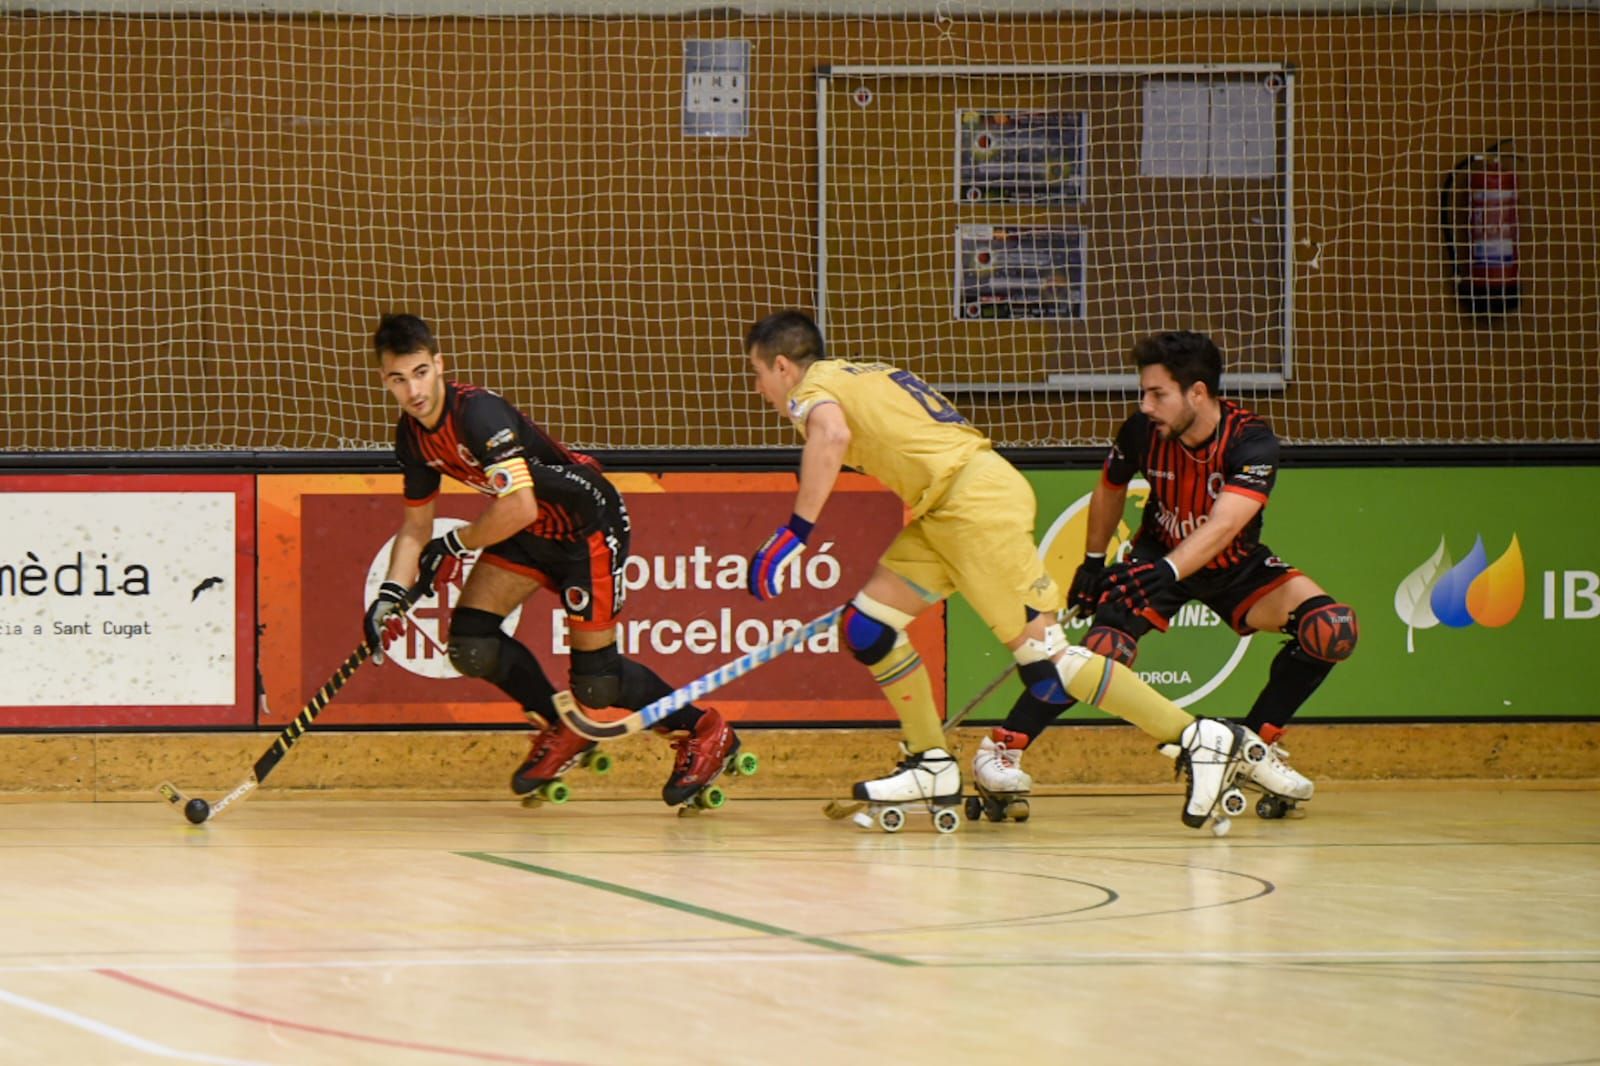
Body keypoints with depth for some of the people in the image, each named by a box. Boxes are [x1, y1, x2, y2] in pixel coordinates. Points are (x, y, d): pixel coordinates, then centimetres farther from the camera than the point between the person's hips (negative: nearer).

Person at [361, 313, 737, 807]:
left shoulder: (478, 414, -31)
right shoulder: (411, 436, -4)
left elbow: (519, 507, -37)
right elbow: (417, 524, 8)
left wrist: (455, 546, -21)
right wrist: (389, 595, -6)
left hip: (588, 524, -8)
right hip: (530, 532, 8)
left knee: (595, 684, -5)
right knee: (470, 645, -7)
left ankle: (703, 731, 20)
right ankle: (561, 732, 17)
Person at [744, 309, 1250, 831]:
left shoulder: (811, 389, -1)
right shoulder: (859, 375, 25)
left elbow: (831, 435, -23)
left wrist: (796, 528, -24)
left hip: (977, 501, -9)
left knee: (1046, 662, -10)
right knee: (867, 626, 9)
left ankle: (1201, 739, -9)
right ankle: (932, 766, 13)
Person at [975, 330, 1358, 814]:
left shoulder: (1251, 442, -29)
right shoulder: (1143, 430, -20)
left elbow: (1223, 525, -43)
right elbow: (1110, 490, 3)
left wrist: (1168, 572, -58)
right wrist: (1094, 562, 9)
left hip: (1236, 565, 0)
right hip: (1159, 556, 0)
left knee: (1332, 629, -20)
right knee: (1108, 646, -29)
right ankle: (1001, 748, -19)